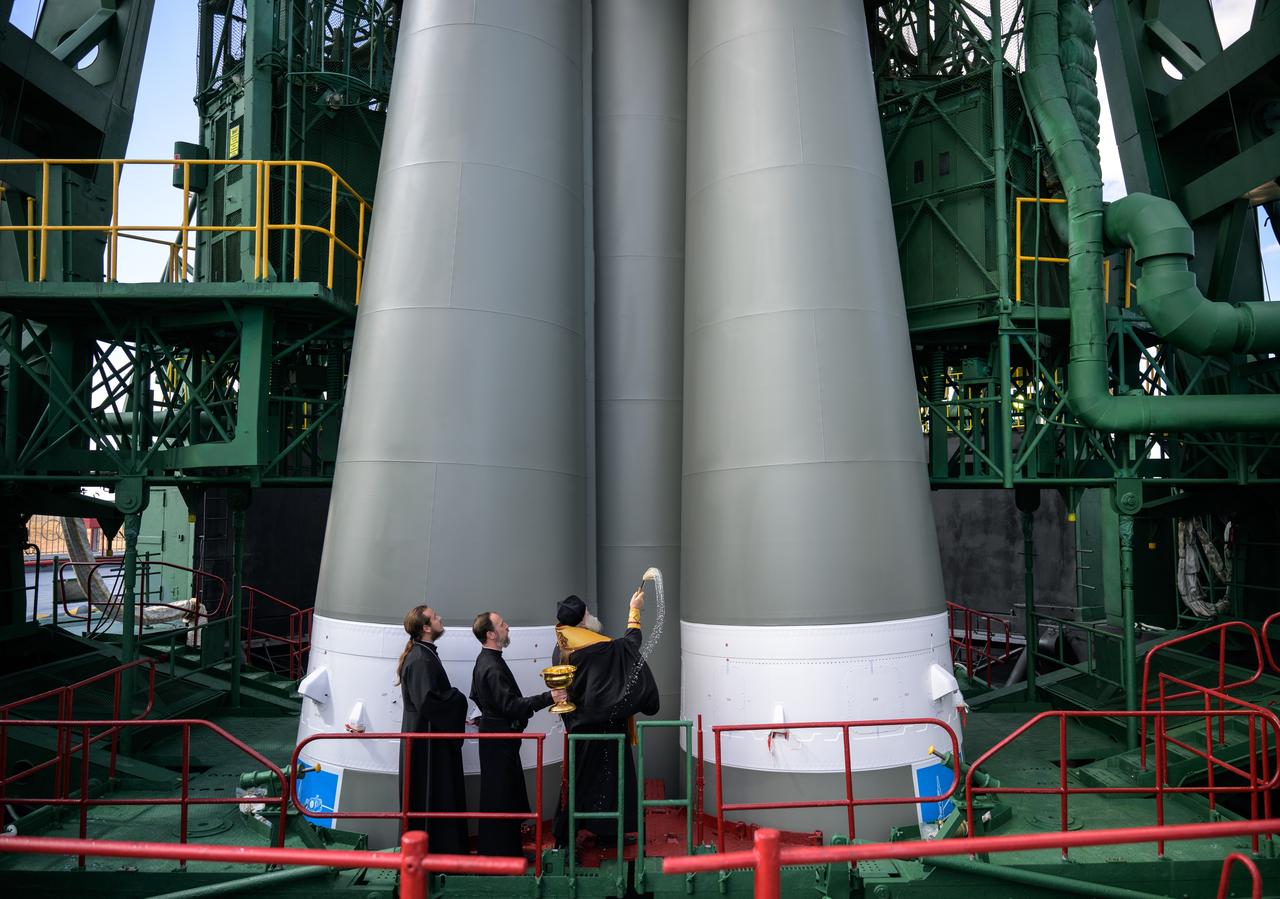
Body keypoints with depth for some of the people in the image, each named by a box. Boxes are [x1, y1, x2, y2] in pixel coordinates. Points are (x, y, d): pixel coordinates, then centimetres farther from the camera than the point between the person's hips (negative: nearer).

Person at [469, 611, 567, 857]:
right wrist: (548, 697, -30)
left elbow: (477, 696, 20)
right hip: (499, 738, -10)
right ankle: (501, 851, 7)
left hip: (494, 732, 10)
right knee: (501, 797, -2)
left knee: (500, 795, 19)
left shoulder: (484, 661, 8)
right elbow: (510, 705, -29)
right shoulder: (493, 667, -24)